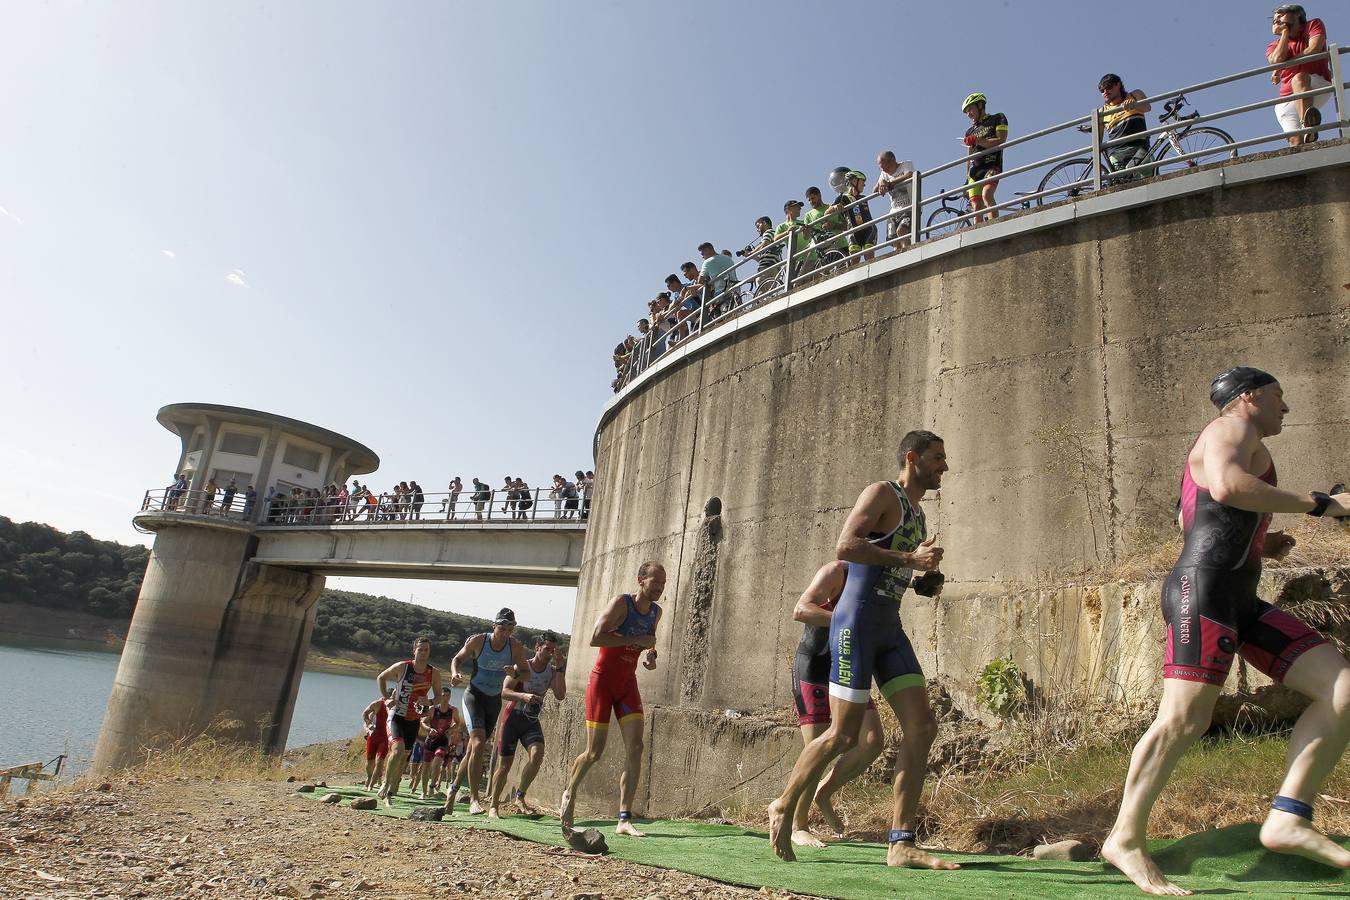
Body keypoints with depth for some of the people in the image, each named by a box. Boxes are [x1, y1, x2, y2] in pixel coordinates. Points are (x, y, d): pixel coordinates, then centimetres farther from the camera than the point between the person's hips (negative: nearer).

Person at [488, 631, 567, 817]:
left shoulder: (553, 671, 2)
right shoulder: (522, 667, -9)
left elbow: (560, 696, -11)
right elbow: (504, 691, -18)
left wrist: (560, 669, -17)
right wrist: (524, 696, -36)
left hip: (532, 721, 3)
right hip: (513, 718, -3)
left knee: (537, 754, -22)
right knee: (504, 764, 0)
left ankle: (520, 796, -6)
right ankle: (493, 805, 18)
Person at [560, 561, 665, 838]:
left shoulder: (656, 612, 5)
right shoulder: (621, 603, -17)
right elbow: (595, 638, -27)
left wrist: (651, 654, 2)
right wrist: (636, 640, -24)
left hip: (627, 683, 6)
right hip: (602, 681, -6)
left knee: (636, 747, -9)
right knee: (594, 753, 1)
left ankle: (624, 820, -4)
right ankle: (569, 794, 31)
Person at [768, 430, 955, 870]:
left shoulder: (918, 515, 21)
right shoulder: (881, 493, -6)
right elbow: (846, 547, -20)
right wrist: (909, 559, -19)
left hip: (890, 628, 9)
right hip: (856, 623, -9)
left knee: (922, 727, -3)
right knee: (843, 735, -5)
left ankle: (901, 845, 0)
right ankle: (784, 807, 16)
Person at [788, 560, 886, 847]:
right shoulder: (836, 571, -13)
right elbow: (800, 610, -24)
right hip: (813, 668, -7)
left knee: (872, 742, -5)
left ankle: (824, 792, 16)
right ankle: (797, 826, 10)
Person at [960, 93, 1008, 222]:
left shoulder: (998, 119, 11)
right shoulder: (970, 131, 25)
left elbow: (1001, 141, -4)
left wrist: (977, 141, -14)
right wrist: (967, 179, 13)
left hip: (992, 166, -5)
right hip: (974, 170, 5)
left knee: (986, 195, -30)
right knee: (976, 207, -8)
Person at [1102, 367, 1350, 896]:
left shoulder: (1241, 447, 30)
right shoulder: (1232, 428, 1)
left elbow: (1192, 523, 38)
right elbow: (1228, 486, -23)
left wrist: (1260, 544, 26)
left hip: (1240, 601, 10)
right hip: (1203, 589, -10)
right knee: (1184, 720, -16)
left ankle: (1287, 821, -3)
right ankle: (1125, 839, -9)